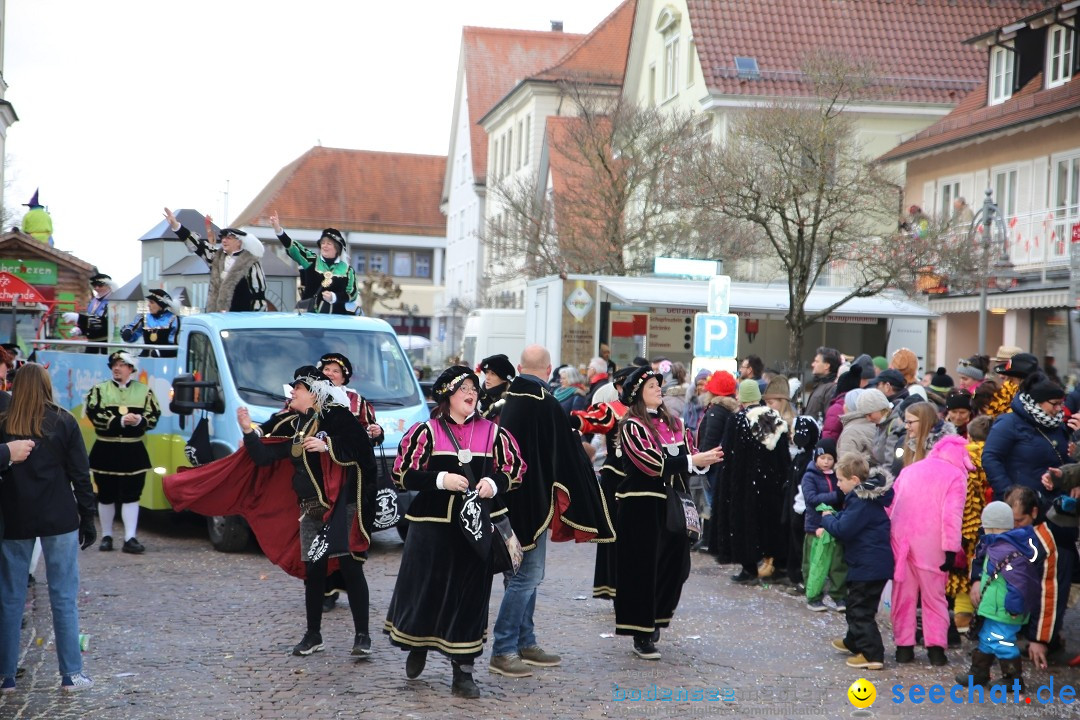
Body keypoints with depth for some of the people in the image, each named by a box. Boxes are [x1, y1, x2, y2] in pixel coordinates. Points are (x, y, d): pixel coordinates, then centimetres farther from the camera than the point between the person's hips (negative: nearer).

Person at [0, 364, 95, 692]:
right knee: (64, 597, 4)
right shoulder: (64, 422, -1)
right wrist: (88, 520, 4)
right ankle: (72, 674, 3)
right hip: (59, 519, -1)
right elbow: (80, 475, 0)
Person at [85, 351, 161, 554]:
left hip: (133, 451, 0)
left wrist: (139, 420, -22)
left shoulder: (144, 391, 7)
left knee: (131, 495, -3)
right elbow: (95, 415, -11)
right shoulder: (99, 389, 3)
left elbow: (154, 416, -1)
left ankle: (130, 538, -4)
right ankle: (106, 536, 19)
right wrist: (121, 421, -20)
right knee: (106, 495, 7)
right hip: (106, 450, 0)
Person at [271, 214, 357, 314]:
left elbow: (352, 295, 3)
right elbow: (292, 247, -4)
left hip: (336, 317, -1)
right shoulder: (312, 260, 7)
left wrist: (334, 297, -14)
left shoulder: (347, 269, 5)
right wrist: (278, 230, -18)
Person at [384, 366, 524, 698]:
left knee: (471, 595, 2)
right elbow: (402, 474, -3)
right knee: (425, 589, 4)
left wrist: (494, 483, -9)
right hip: (431, 524, -2)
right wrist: (440, 480, -15)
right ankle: (417, 646, 33)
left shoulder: (493, 433, 7)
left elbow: (515, 471, 11)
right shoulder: (426, 432, 0)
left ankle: (463, 669, 11)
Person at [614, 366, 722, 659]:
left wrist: (705, 459, -11)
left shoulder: (674, 423, 12)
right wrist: (692, 460, -20)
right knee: (643, 568, -2)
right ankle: (641, 636, 5)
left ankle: (655, 621, 27)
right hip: (642, 506, -6)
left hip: (672, 504, 6)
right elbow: (653, 463, -19)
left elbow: (686, 461, 10)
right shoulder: (632, 426, -8)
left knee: (675, 564, 7)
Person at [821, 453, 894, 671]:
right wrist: (829, 526, 5)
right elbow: (849, 519, 20)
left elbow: (844, 529, -24)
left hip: (868, 565, -11)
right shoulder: (865, 495, 10)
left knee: (860, 609, -6)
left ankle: (872, 655, -7)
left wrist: (827, 518, -5)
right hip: (874, 563, 11)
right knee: (856, 606, 25)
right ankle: (854, 642, 41)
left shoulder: (861, 500, -22)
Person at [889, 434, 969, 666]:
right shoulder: (956, 476, 1)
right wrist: (951, 549, -12)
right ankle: (936, 648, 1)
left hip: (900, 540, 4)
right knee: (934, 596, 6)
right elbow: (952, 515, -11)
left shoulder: (909, 469, 18)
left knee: (903, 594, 11)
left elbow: (890, 505, 18)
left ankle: (904, 647, 12)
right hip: (930, 545, -4)